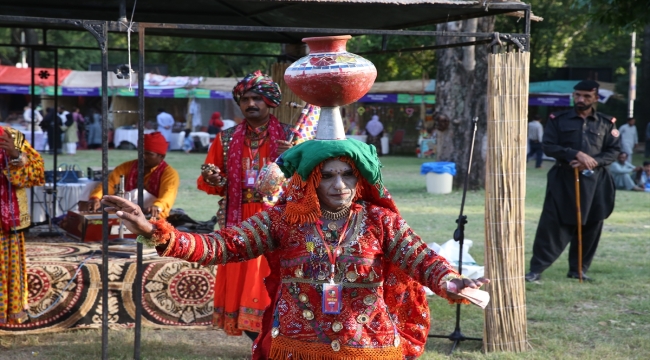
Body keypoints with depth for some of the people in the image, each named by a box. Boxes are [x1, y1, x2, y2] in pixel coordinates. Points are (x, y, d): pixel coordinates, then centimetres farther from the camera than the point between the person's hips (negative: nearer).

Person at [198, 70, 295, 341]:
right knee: (242, 283, 1)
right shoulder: (226, 139, 11)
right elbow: (209, 183, 14)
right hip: (239, 222, 3)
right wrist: (213, 180, -8)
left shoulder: (288, 136, 3)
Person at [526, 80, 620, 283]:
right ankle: (537, 269, -2)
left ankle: (578, 269, 19)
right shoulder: (558, 120, 4)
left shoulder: (606, 123, 8)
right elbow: (548, 146, -4)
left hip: (595, 182, 2)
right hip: (563, 181, -2)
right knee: (551, 225, -6)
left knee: (591, 227, 5)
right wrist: (576, 155, -16)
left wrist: (593, 162, -13)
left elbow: (614, 150, 5)